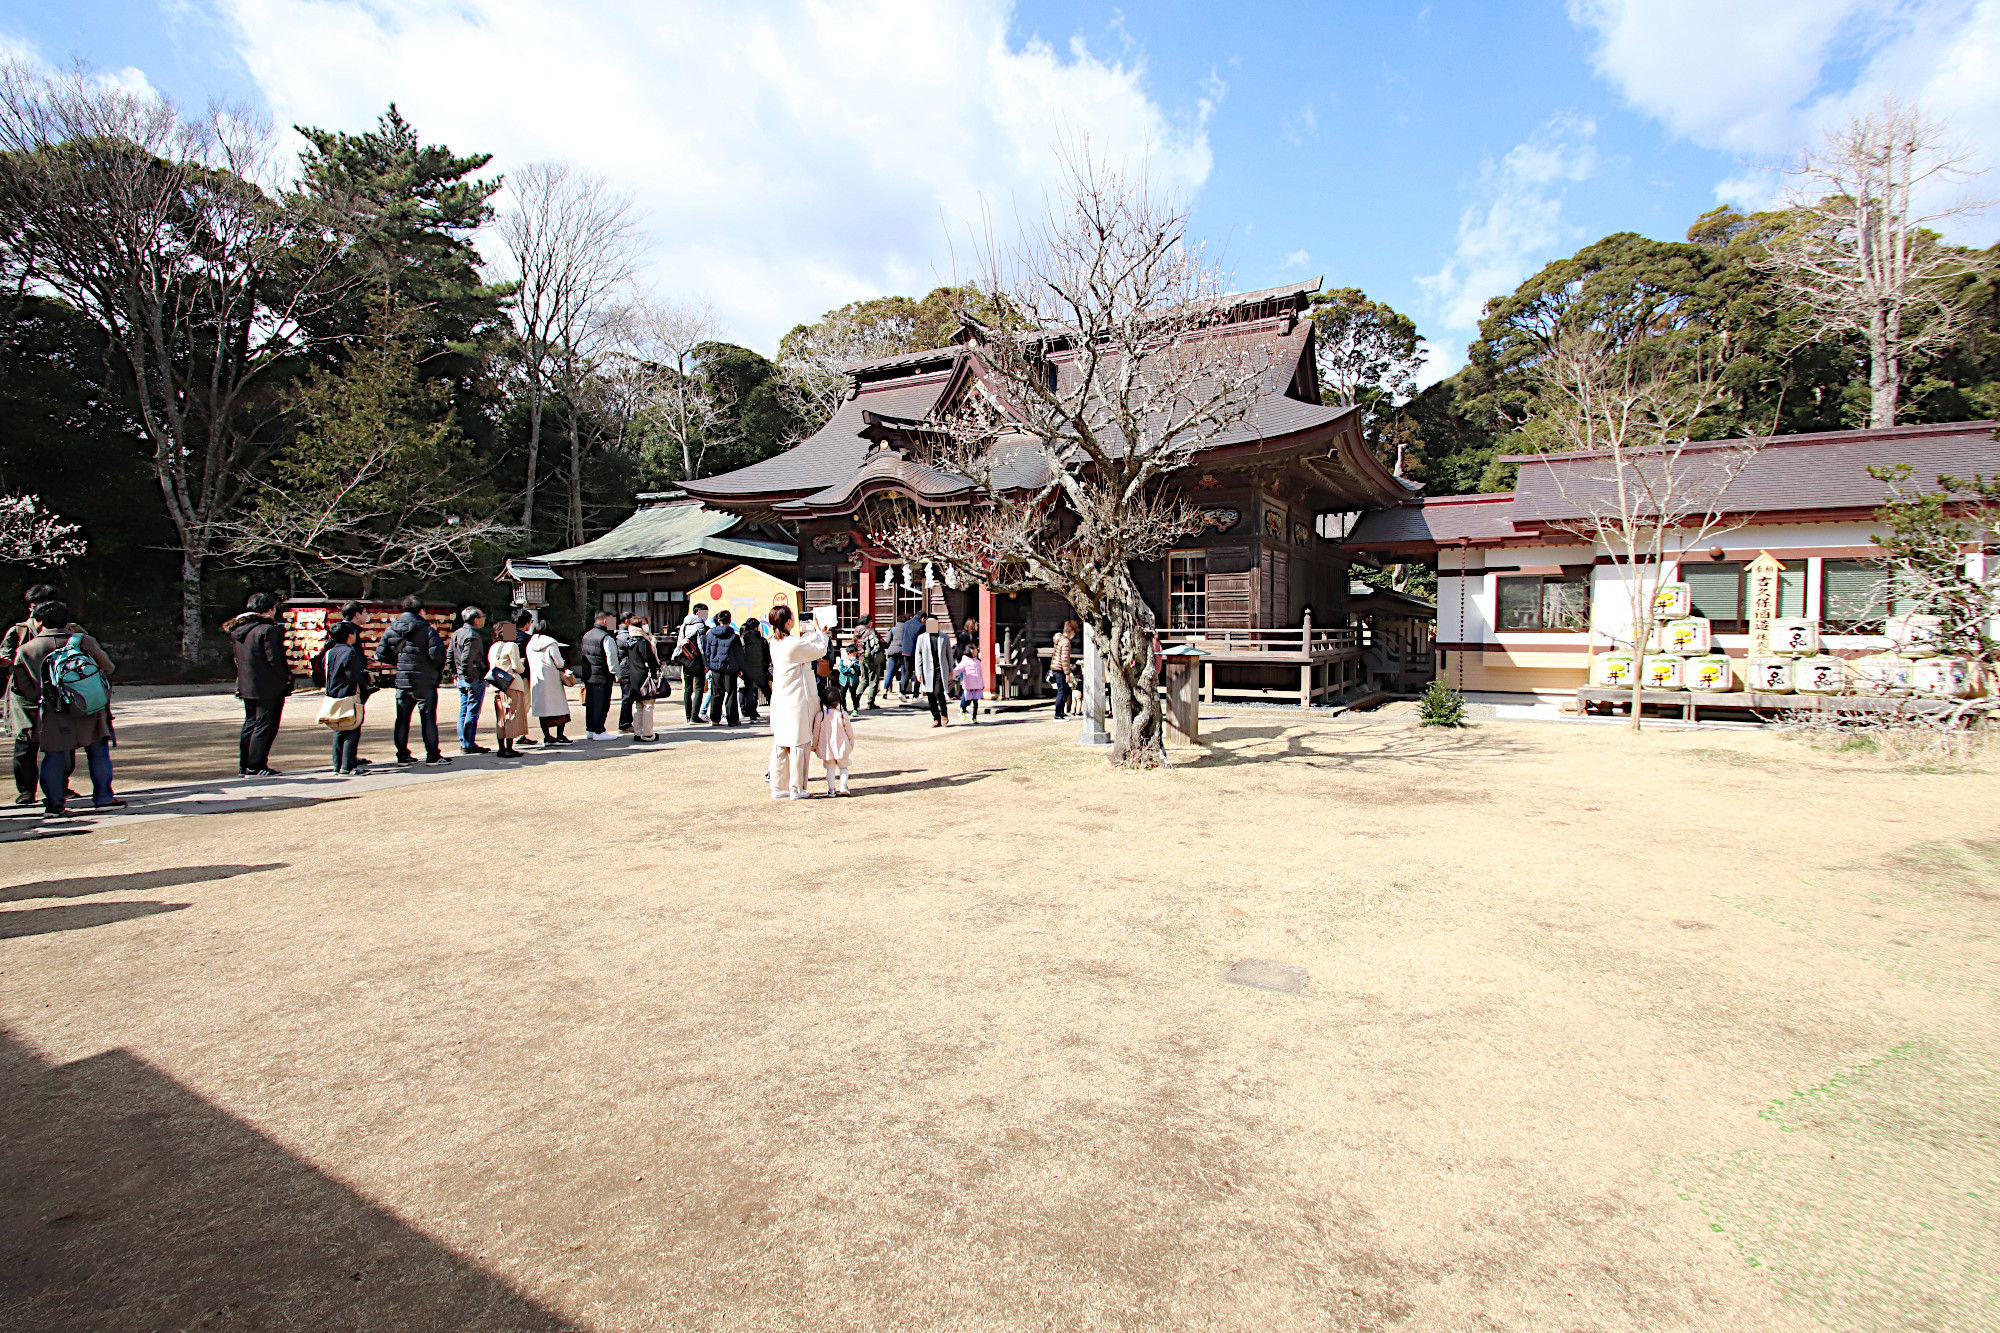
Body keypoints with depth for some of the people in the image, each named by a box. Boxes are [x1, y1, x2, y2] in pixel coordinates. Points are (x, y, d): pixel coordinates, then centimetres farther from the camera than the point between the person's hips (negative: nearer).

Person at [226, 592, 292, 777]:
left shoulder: (238, 629, 11)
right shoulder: (268, 629, -16)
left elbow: (238, 658, 17)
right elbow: (274, 659, -19)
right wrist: (287, 676, -9)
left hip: (246, 685, 8)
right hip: (268, 687, -8)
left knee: (250, 724, 16)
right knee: (265, 726, -3)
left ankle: (244, 766, 19)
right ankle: (255, 767, -3)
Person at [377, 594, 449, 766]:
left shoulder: (391, 628, 6)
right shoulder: (426, 629, -10)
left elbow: (381, 654, 6)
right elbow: (437, 652, -18)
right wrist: (438, 671, -1)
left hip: (401, 681, 5)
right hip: (424, 681, -5)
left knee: (402, 719, 12)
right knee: (428, 718, 0)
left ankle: (402, 755, 16)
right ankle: (432, 756, 2)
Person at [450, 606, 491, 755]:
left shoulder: (456, 633, 13)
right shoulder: (473, 636, -17)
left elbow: (450, 656, 17)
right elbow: (466, 659, -24)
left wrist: (455, 674, 19)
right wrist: (469, 677, -17)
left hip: (461, 680, 9)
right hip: (475, 680, -9)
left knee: (463, 711, 12)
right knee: (472, 712, -4)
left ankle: (463, 743, 17)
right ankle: (470, 744, -1)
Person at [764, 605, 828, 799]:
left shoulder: (775, 642, 6)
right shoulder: (795, 643, -17)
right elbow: (821, 650, -4)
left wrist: (810, 631, 19)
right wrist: (818, 631, 11)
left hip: (779, 701, 8)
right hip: (797, 700, -7)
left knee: (779, 744, 12)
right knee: (799, 744, 1)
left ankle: (778, 787, 17)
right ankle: (796, 789, 6)